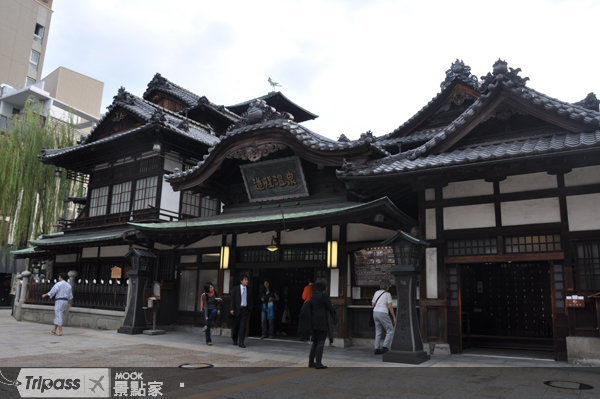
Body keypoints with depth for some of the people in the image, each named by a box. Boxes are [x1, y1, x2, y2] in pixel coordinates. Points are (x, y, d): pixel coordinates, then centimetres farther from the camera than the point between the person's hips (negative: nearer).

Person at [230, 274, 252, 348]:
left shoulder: (248, 289, 7)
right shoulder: (236, 288, 0)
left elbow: (250, 299, 11)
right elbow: (232, 299, -2)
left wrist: (250, 309, 5)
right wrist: (232, 309, -9)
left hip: (245, 309, 1)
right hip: (237, 309, -1)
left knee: (243, 326, -5)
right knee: (235, 325, 9)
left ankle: (241, 342, -2)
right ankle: (235, 340, 29)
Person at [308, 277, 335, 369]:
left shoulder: (313, 296, 10)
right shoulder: (324, 295, -13)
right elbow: (331, 308, -10)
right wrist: (333, 311, 11)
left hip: (314, 323, 8)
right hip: (322, 323, -8)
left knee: (315, 342, 16)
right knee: (321, 343, -2)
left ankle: (311, 362, 21)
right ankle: (318, 363, 0)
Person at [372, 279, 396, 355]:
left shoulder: (376, 293, 8)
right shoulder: (388, 294, -10)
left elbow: (373, 304, 13)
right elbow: (390, 307, -14)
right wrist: (394, 317, -7)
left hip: (375, 313, 7)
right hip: (383, 315, -7)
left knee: (378, 332, 14)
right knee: (390, 331, 4)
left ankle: (377, 349, 10)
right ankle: (385, 348, -6)